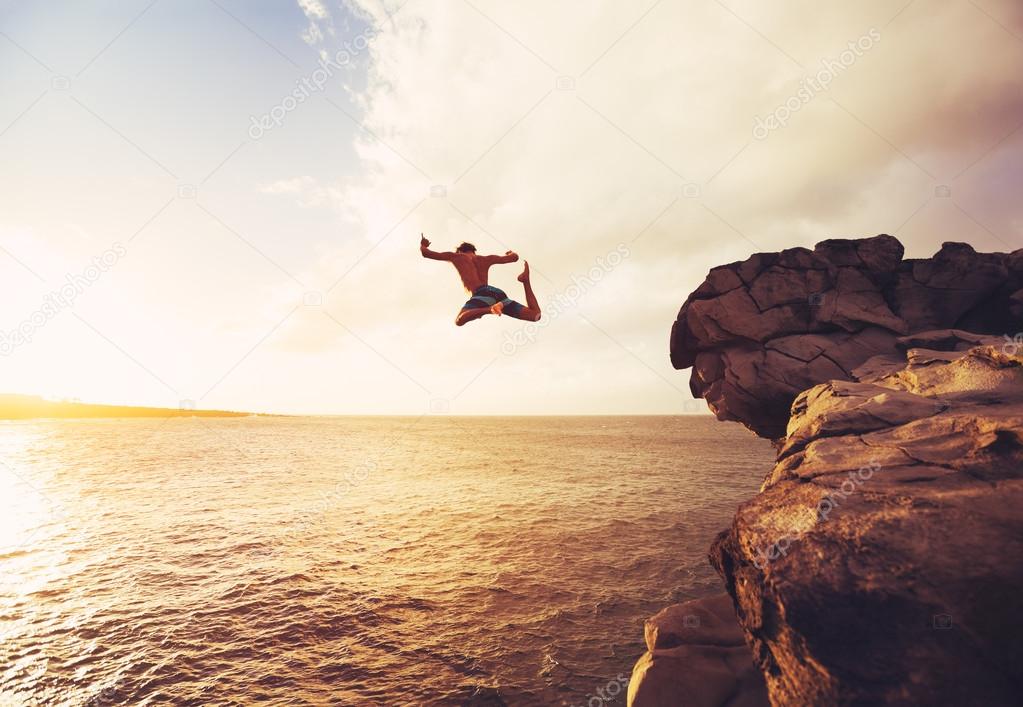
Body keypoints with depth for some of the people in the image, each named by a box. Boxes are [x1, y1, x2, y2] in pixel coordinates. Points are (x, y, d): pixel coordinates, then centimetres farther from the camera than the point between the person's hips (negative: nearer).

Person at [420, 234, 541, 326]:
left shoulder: (456, 256, 24)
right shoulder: (485, 259, 32)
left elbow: (425, 253, 25)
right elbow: (514, 257, 33)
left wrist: (422, 245, 49)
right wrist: (511, 253, 58)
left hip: (483, 293, -4)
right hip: (499, 293, 4)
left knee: (460, 321, -25)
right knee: (535, 315, 8)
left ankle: (490, 309, -47)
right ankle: (526, 280, -10)